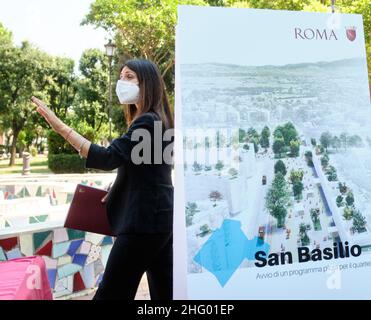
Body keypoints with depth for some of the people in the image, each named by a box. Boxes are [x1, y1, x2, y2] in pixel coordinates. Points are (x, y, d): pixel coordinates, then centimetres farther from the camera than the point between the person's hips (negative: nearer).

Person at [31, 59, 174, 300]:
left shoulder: (147, 121, -14)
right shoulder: (153, 120, 17)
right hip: (158, 216, 10)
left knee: (112, 291, -3)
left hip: (145, 219, -10)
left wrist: (62, 128, -26)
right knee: (164, 290, 15)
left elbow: (109, 158, -25)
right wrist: (115, 193, 9)